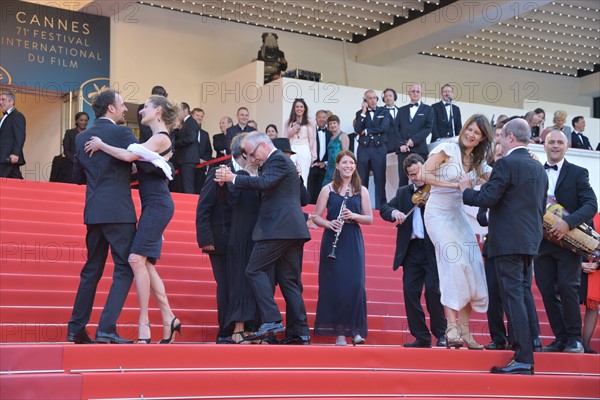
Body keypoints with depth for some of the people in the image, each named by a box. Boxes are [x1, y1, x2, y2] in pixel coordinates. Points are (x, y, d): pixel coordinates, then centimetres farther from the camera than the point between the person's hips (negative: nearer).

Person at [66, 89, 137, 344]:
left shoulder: (81, 138, 12)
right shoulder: (121, 133, -8)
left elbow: (78, 176, 18)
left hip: (93, 212, 7)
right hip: (119, 211, -7)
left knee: (92, 270, 15)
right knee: (124, 269, -3)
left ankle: (76, 329, 17)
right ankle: (107, 329, -12)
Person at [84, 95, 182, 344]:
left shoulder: (161, 138, -9)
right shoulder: (158, 139, 19)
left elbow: (128, 156, -21)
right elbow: (138, 166, 17)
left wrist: (101, 145, -9)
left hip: (157, 204, -10)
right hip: (152, 205, 10)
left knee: (137, 258, -15)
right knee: (146, 263, 6)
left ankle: (144, 322, -14)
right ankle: (169, 319, 8)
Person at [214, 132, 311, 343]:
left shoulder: (278, 160, -7)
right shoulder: (281, 160, 24)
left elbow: (263, 183, -21)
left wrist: (233, 178, -15)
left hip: (277, 229, -10)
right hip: (293, 230, 10)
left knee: (255, 270, -9)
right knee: (289, 280, 9)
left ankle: (271, 320, -17)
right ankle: (300, 332, 7)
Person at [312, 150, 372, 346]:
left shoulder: (361, 190, 9)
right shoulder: (328, 189, 5)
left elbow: (370, 218, 7)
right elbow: (316, 217, 3)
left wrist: (354, 216, -11)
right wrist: (329, 224, -16)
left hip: (353, 242, 1)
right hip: (332, 241, -1)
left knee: (355, 285, -7)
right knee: (334, 285, -4)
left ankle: (355, 329, 2)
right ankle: (339, 331, 2)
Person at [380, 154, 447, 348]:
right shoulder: (403, 193, 17)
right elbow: (384, 209, 10)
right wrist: (394, 212, -11)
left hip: (433, 249, -4)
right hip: (412, 250, 4)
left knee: (433, 289, -11)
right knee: (410, 291, -1)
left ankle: (441, 334, 5)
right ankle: (421, 337, 8)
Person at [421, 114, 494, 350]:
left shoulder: (478, 162, 12)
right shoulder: (447, 149, -6)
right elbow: (424, 175, -14)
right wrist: (454, 185, -17)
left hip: (459, 215, 7)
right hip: (439, 213, -7)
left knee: (472, 267, -1)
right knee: (454, 262, -21)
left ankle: (464, 330, 5)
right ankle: (451, 327, -19)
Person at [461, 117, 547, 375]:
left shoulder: (506, 164, -11)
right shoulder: (538, 168, 15)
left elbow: (486, 199, -15)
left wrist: (466, 190, 2)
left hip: (509, 241, -8)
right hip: (530, 241, 8)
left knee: (513, 297, -8)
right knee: (522, 295, 14)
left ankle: (523, 360, -10)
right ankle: (527, 353, 17)